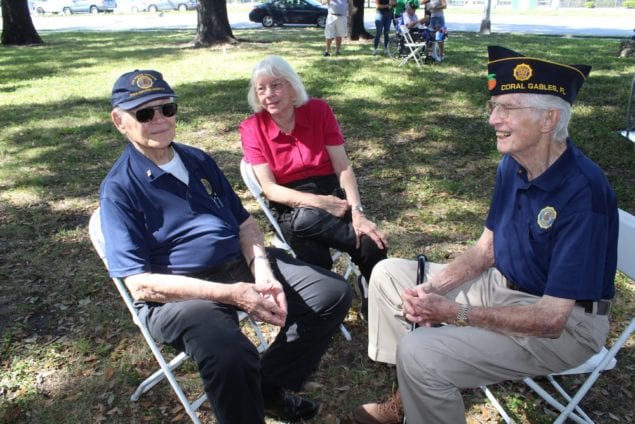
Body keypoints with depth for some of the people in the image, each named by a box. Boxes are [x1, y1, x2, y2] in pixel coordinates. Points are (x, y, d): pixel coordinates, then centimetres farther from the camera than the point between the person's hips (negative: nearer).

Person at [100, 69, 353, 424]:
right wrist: (232, 294, -23)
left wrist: (262, 273, -9)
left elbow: (244, 222, 12)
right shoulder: (119, 188, -6)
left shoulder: (199, 160, 14)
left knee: (334, 294, -2)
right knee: (231, 358, -37)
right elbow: (141, 284, -14)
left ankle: (269, 385, 14)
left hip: (242, 264, 7)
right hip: (178, 293, -6)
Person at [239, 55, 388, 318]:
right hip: (291, 207, -1)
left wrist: (357, 212, -21)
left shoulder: (319, 110, 0)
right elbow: (270, 188, -10)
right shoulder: (252, 128, -4)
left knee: (372, 246, -26)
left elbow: (343, 168, -5)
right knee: (307, 219, -37)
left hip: (334, 196, 1)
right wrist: (320, 202, -23)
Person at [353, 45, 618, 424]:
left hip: (566, 324, -8)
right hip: (502, 285, 9)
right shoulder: (513, 166, -3)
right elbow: (487, 248, 6)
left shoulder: (583, 192, -28)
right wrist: (432, 289, -9)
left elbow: (551, 318, -27)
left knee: (419, 352, -29)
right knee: (388, 274, 8)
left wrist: (454, 313, -23)